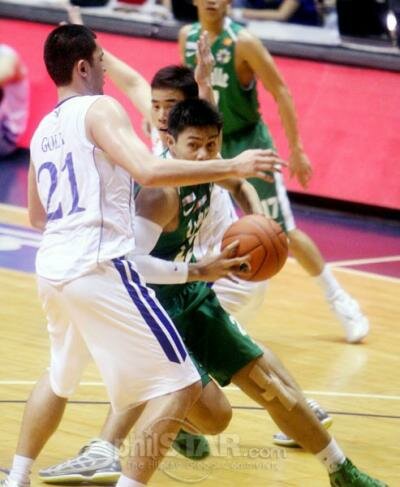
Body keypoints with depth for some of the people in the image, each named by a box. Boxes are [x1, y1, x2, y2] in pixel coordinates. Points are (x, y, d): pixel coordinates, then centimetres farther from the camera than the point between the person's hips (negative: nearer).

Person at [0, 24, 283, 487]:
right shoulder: (99, 110, -6)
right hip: (98, 266, -9)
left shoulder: (43, 130, 19)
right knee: (179, 385, -6)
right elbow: (149, 171, -23)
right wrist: (231, 168, -19)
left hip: (52, 267, 9)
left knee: (60, 376, 33)